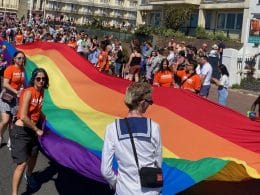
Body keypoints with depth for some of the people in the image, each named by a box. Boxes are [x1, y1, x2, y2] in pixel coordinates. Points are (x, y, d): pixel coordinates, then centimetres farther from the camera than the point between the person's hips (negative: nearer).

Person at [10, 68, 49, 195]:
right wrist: (37, 130, -18)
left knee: (33, 157, 23)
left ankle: (29, 176, 54)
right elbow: (23, 117, -27)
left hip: (32, 130, 8)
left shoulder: (41, 91, 2)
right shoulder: (29, 92, -21)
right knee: (22, 164, -13)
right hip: (21, 131, -8)